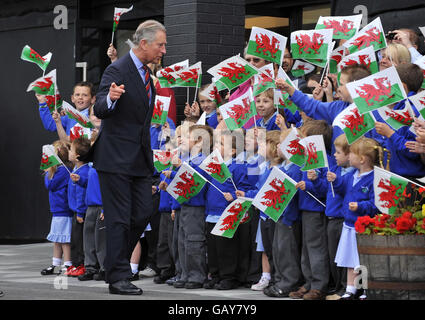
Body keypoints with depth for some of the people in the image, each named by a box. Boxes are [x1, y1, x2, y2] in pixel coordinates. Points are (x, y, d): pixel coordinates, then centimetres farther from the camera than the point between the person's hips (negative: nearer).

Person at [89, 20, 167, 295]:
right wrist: (110, 98, -43)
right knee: (119, 218, -4)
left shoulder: (147, 73, 14)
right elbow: (99, 110, -21)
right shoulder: (117, 71, -13)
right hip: (116, 158, -8)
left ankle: (117, 262, 24)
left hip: (140, 158, 8)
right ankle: (118, 278, 1)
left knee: (143, 213, 8)